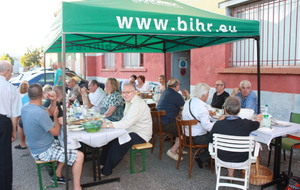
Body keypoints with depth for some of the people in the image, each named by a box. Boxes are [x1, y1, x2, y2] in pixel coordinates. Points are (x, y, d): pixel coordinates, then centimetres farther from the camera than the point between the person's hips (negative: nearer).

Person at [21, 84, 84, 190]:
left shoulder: (25, 108, -2)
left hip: (35, 148, 10)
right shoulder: (40, 113, -30)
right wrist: (55, 116, -4)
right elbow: (56, 132, -17)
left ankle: (58, 175, 32)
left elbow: (48, 113, 13)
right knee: (79, 156, -11)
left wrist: (53, 101, 5)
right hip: (43, 152, -9)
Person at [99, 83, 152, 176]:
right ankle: (102, 163, 9)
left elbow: (126, 123, -31)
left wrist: (108, 125, -27)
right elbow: (125, 120, 10)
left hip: (140, 135, -10)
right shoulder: (129, 102, 10)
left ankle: (106, 171, -7)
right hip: (131, 131, 10)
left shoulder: (138, 104, -24)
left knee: (117, 143, -23)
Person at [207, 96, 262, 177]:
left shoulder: (218, 124, -24)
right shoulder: (246, 124, -20)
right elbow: (256, 124, 5)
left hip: (223, 158, 1)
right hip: (241, 159, -1)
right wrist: (258, 119, 30)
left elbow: (209, 139, -6)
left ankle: (230, 174, 41)